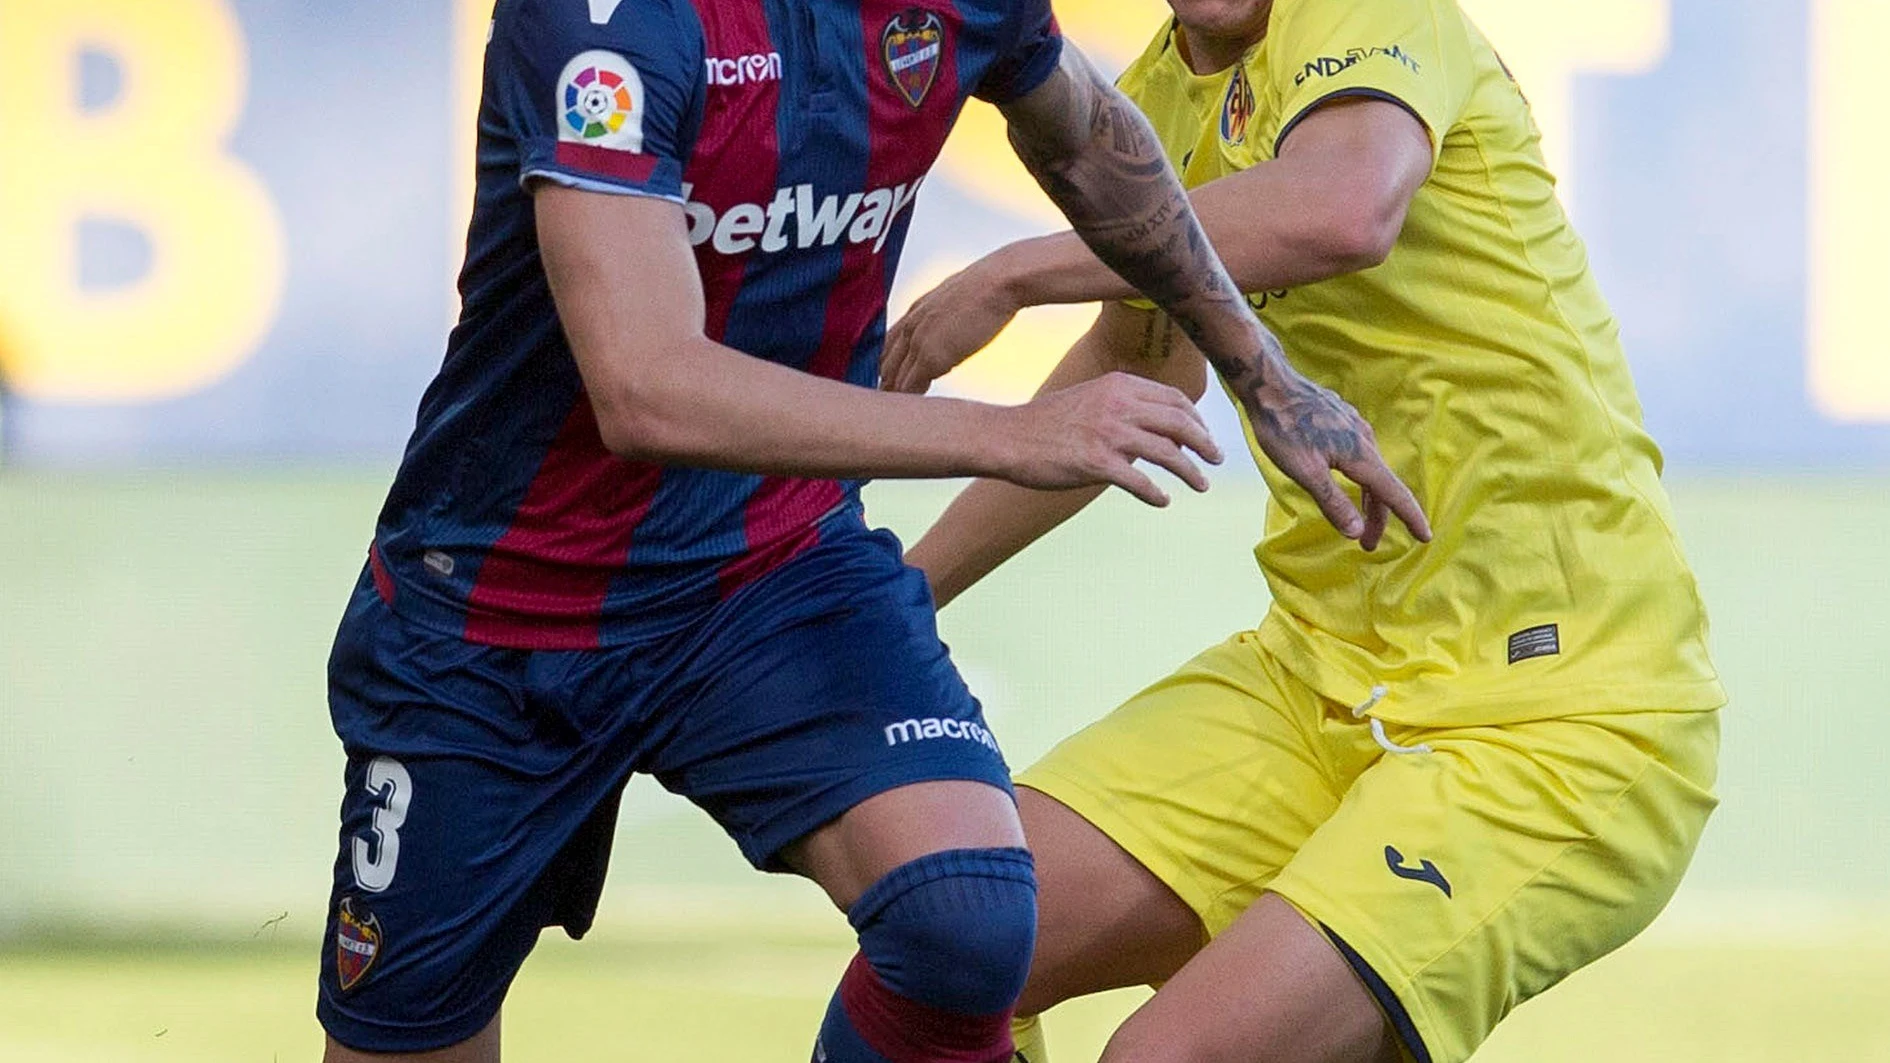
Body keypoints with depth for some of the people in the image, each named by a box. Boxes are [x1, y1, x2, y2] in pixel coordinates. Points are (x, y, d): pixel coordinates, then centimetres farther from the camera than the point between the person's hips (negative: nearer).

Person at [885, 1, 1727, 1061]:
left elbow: (1345, 210, -39)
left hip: (1559, 715, -8)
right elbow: (1138, 370, 32)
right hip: (1319, 672, 8)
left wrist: (1017, 272, -27)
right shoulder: (1159, 98, 11)